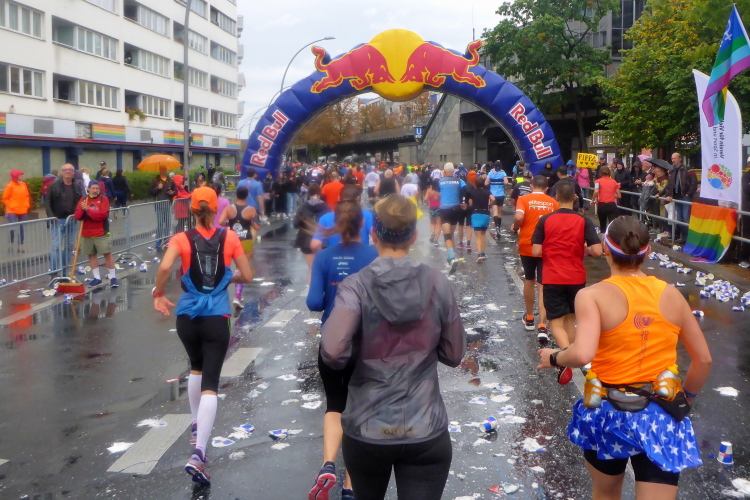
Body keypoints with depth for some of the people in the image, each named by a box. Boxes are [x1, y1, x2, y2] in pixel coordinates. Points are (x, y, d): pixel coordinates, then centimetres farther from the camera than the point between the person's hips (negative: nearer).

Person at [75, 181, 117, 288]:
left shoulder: (104, 199, -4)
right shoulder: (83, 200, 6)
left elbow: (102, 214, -17)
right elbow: (78, 216, 0)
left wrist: (88, 209, -19)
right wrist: (82, 209, -19)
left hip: (101, 233, -4)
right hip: (86, 234, 4)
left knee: (107, 254, -4)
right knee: (91, 255, 8)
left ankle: (113, 277, 4)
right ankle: (97, 278, 17)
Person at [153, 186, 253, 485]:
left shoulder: (181, 239, -2)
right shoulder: (230, 238, 1)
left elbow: (164, 268, -18)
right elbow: (247, 276, 4)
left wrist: (158, 294, -2)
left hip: (187, 315, 2)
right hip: (217, 318, -2)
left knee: (197, 368, 29)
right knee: (210, 384, -5)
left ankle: (196, 426, 42)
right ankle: (199, 453, -18)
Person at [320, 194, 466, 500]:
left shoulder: (357, 286, -11)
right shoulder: (438, 285, -4)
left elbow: (332, 352, -25)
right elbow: (453, 355, 4)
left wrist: (357, 359, -4)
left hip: (366, 430, 0)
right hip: (426, 432, 0)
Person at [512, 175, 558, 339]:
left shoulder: (524, 199, -4)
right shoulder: (553, 203, 1)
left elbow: (519, 217, -21)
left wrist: (515, 228, -1)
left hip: (527, 246, 0)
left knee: (529, 281, 20)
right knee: (543, 286, -1)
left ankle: (529, 319, 34)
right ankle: (542, 326, -14)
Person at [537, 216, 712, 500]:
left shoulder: (593, 295, -11)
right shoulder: (671, 295, 1)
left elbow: (582, 354, -26)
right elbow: (703, 360, 7)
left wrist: (554, 358, -6)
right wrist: (686, 397, 23)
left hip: (609, 413, -1)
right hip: (662, 419, 2)